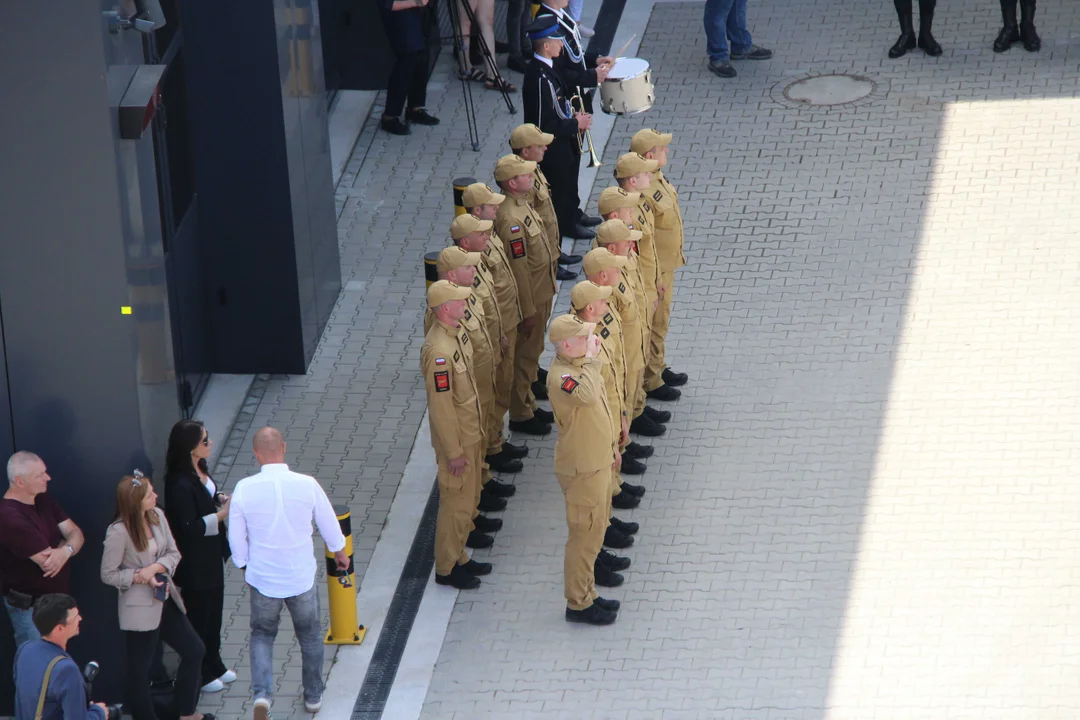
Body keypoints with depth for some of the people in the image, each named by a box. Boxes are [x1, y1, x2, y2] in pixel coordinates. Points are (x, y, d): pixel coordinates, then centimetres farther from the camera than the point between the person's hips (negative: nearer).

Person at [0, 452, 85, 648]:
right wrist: (66, 545, -6)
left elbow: (76, 534, -1)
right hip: (30, 607, -9)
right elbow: (47, 561, -29)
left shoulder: (44, 500, 2)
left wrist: (65, 551, -26)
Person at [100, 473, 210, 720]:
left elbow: (173, 553, 1)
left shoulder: (157, 516, -4)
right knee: (139, 668, 3)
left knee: (194, 651, 17)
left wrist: (155, 568, -18)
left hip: (165, 600, 8)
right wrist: (142, 577, -21)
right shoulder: (118, 532, -23)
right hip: (139, 607, -8)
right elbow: (108, 574, -15)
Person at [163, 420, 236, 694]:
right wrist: (222, 514, -26)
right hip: (195, 563, -9)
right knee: (199, 617, 8)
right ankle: (199, 676, 24)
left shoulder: (199, 470, -1)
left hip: (211, 555, 9)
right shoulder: (180, 485, -30)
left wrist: (219, 499, -2)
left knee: (214, 611, 22)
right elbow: (189, 527, -28)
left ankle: (214, 666, 40)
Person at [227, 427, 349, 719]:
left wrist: (244, 565, 14)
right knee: (310, 634, 22)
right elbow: (328, 523, -1)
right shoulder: (307, 485, -16)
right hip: (301, 576, 0)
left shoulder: (244, 489, -17)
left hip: (262, 578, 0)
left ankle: (261, 693, -3)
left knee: (262, 635, 17)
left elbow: (236, 536, -6)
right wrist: (339, 552, 19)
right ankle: (313, 695, 34)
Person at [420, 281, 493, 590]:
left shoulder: (457, 332, 0)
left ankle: (459, 556, 36)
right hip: (456, 437, -9)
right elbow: (440, 406, -26)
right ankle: (446, 568, 19)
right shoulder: (438, 351, -30)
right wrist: (453, 452, -20)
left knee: (467, 499, 21)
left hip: (472, 433, 9)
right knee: (456, 504, 4)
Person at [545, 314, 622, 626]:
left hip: (598, 462, 10)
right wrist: (591, 357, -37)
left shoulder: (581, 364, 4)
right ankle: (578, 605, 15)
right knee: (584, 536, 2)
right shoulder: (561, 376, -27)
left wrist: (611, 445, 23)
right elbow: (586, 396, -48)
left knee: (594, 532, 20)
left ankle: (587, 594, 33)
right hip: (581, 469, -10)